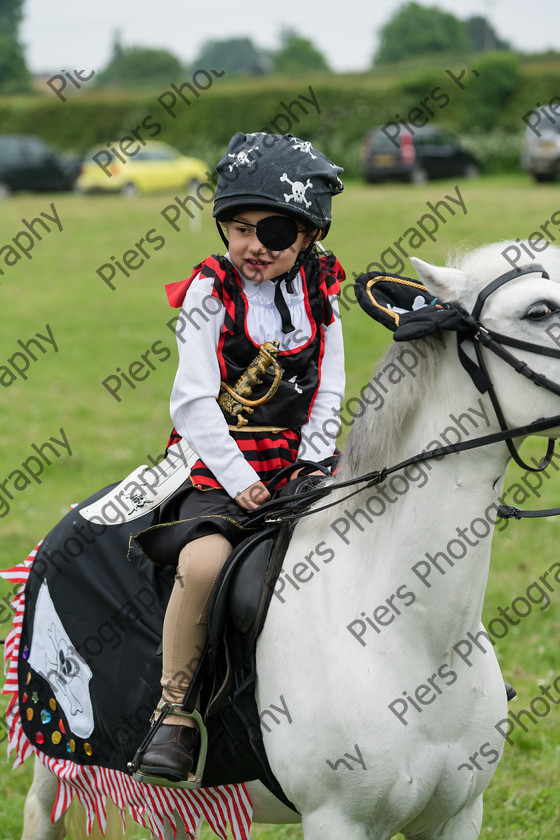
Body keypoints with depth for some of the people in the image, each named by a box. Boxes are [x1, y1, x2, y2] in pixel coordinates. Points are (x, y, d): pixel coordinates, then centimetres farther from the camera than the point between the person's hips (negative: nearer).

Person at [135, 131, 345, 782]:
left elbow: (327, 398, 9)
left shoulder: (319, 297, 7)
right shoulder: (211, 294, -4)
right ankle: (175, 714, -19)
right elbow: (193, 403, -10)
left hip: (296, 465, 4)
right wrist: (240, 479, -18)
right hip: (218, 466, -4)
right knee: (204, 559, -32)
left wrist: (310, 469, -6)